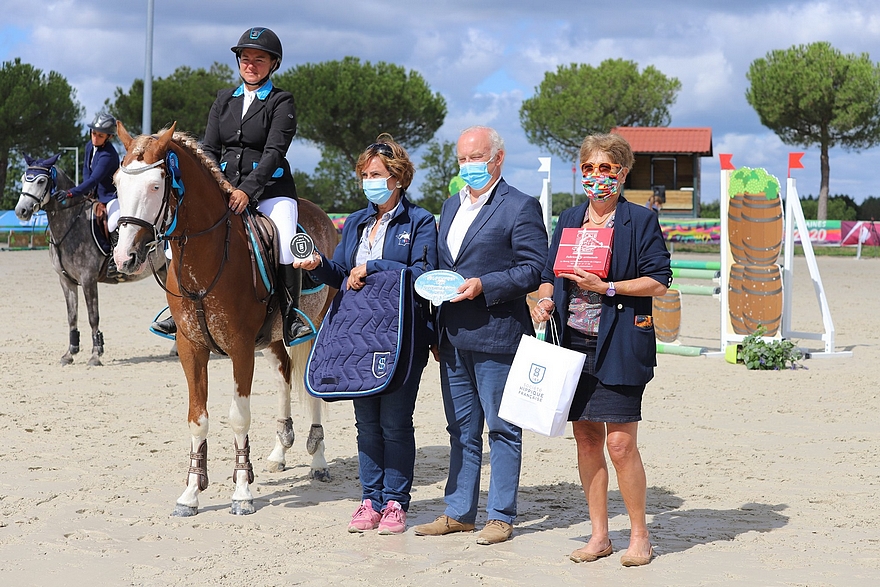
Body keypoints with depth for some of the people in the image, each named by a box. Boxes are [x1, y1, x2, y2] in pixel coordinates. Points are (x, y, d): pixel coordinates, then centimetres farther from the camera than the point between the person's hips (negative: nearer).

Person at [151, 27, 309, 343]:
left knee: (286, 242, -30)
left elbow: (274, 152, -12)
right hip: (224, 185, 5)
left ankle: (292, 316, -12)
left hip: (270, 189, -5)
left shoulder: (281, 102, -1)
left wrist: (248, 190, -25)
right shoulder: (224, 99, 14)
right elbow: (209, 148, 11)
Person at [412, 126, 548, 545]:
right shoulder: (451, 206, 17)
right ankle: (459, 513, 21)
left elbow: (534, 270, -12)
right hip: (453, 337, 8)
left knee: (502, 429, 1)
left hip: (495, 335, -8)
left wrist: (484, 285, -19)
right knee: (461, 429, 14)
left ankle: (501, 516, 9)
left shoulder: (521, 207, -7)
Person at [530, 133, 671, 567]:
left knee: (620, 443, -7)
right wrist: (546, 299, -1)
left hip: (620, 346, -5)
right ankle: (599, 535, 19)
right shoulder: (569, 220, 14)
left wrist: (606, 287, -15)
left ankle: (639, 535, 8)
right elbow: (549, 274, 20)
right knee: (586, 438, 8)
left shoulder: (640, 220, -2)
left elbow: (658, 282, -7)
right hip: (574, 342, 5)